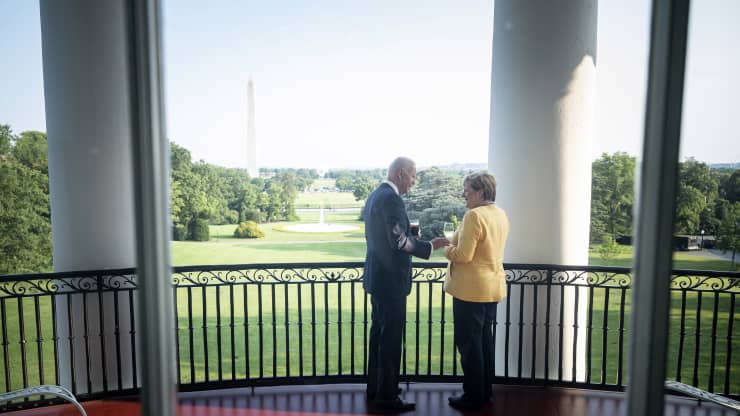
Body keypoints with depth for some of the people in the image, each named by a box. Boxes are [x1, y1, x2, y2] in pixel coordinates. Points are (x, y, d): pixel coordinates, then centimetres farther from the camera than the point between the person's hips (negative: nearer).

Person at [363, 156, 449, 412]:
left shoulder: (375, 195, 12)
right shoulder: (391, 199, -19)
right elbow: (399, 241, -24)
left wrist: (412, 238, 18)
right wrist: (430, 246, -13)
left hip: (377, 276, 10)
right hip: (390, 279, -10)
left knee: (379, 333, 18)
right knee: (391, 338, 0)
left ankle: (375, 388, 30)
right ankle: (387, 397, 11)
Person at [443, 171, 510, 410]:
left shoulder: (474, 215, -19)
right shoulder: (500, 214, 10)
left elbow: (463, 255, -22)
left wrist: (446, 249, -4)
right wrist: (455, 243, 13)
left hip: (471, 289, -9)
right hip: (493, 286, 9)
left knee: (469, 344, 3)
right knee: (485, 341, 17)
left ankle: (474, 397, 13)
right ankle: (485, 391, 28)